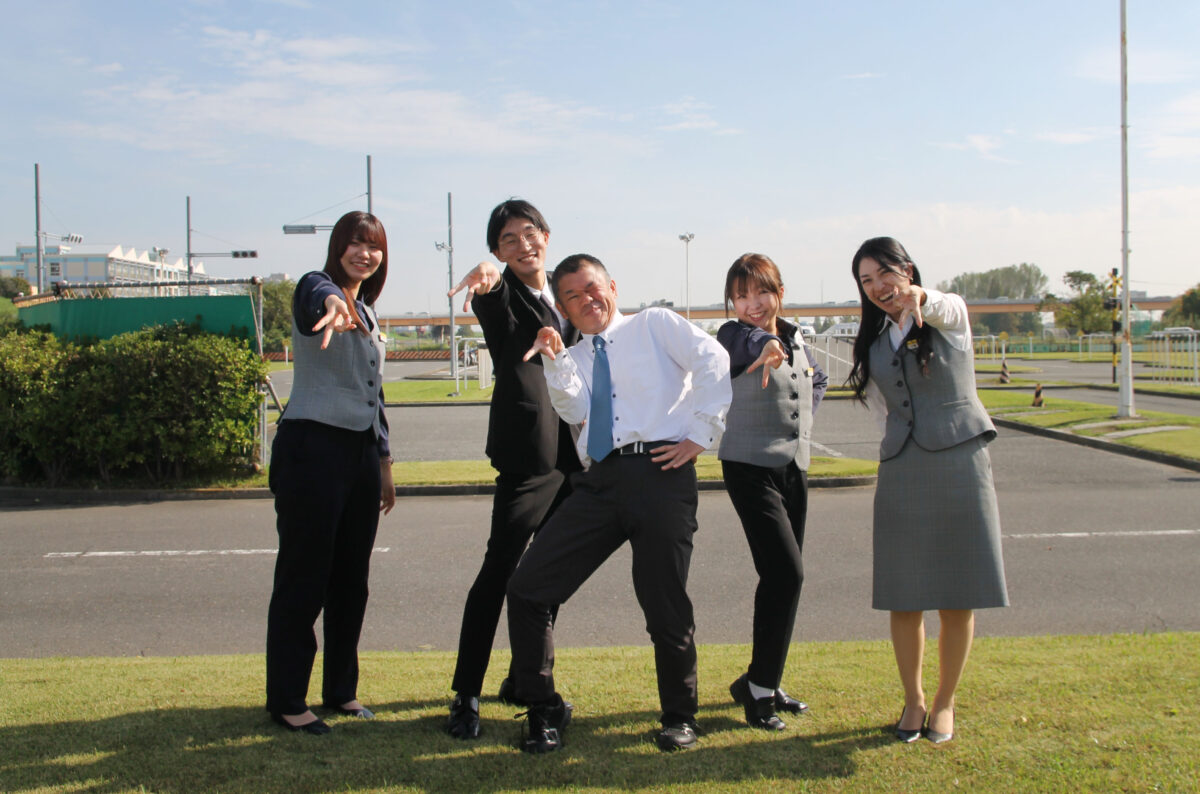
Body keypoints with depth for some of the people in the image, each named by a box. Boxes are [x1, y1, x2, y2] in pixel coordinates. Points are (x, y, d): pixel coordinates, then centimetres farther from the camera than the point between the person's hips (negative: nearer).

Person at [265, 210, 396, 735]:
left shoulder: (368, 314, 18)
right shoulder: (315, 290, -5)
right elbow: (319, 293, -33)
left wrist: (384, 461, 22)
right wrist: (332, 304, -57)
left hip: (360, 453, 8)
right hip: (312, 449, -8)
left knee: (352, 579, 12)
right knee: (303, 578, -1)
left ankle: (341, 690, 25)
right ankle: (286, 702, 9)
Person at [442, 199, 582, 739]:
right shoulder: (502, 296, -3)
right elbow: (492, 301, -28)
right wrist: (487, 275, -49)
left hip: (573, 447, 7)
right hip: (528, 446, -7)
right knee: (500, 569, -9)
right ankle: (466, 696, -2)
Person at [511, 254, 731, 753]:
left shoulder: (654, 325, 12)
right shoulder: (573, 358, 24)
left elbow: (712, 359, -2)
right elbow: (574, 409, 5)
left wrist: (701, 434, -8)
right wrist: (554, 360, -9)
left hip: (659, 472, -4)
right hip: (600, 481, 5)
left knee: (665, 605, -1)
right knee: (527, 589, -4)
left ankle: (680, 717, 22)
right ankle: (543, 711, 11)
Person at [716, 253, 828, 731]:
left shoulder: (796, 342, 11)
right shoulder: (736, 336, -8)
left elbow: (818, 379, 30)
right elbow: (740, 343, -34)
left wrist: (804, 419, 12)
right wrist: (766, 344, -56)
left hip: (794, 468, 7)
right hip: (751, 469, -7)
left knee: (783, 578, 11)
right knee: (786, 573, -15)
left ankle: (760, 683, 24)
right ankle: (760, 689, -3)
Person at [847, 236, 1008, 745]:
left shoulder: (947, 316, 0)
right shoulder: (873, 343, 12)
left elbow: (945, 308, -26)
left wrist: (919, 297, -48)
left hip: (960, 462, -3)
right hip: (901, 471, 3)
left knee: (958, 599, 2)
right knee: (904, 600, 2)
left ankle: (945, 702, 20)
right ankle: (913, 699, 22)